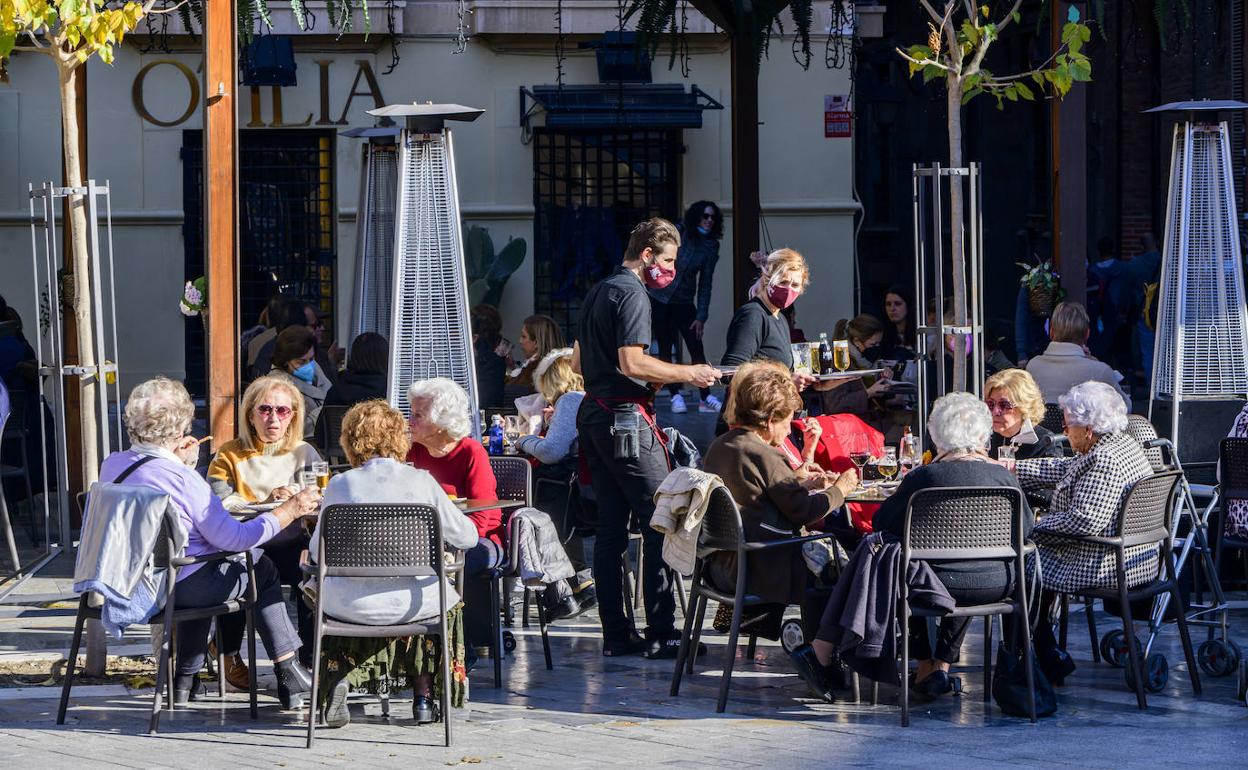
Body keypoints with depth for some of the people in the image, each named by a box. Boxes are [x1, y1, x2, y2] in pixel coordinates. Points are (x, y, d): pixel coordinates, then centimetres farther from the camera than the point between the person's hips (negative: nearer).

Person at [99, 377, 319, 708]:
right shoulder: (182, 478, -23)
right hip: (175, 589, -7)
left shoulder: (112, 465, -2)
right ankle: (290, 677, 15)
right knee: (263, 570, 14)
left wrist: (180, 463, 22)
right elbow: (233, 537, -20)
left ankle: (186, 679, 37)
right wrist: (290, 510, -12)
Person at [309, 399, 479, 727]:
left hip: (352, 605, 0)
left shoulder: (340, 485, -3)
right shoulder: (421, 482, -2)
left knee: (325, 592, 35)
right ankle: (423, 695, 29)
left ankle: (338, 682, 16)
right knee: (445, 600, 34)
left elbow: (317, 550, 5)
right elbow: (466, 536, 4)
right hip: (411, 604, 0)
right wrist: (431, 529, 26)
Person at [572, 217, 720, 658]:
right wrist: (686, 373, -11)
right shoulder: (632, 294, -11)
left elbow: (578, 363, 25)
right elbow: (631, 361, -20)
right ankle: (661, 632, -10)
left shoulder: (598, 292, 19)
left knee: (611, 527, 8)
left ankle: (616, 633, 8)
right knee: (660, 523, -8)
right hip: (626, 419, -10)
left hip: (593, 416, 10)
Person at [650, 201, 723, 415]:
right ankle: (675, 396, 9)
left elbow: (705, 284, -1)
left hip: (684, 301, 2)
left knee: (697, 349, -5)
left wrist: (701, 317, -5)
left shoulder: (711, 246, -3)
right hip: (659, 298, -2)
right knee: (666, 348, 1)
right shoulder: (676, 233, -11)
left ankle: (705, 398, -1)